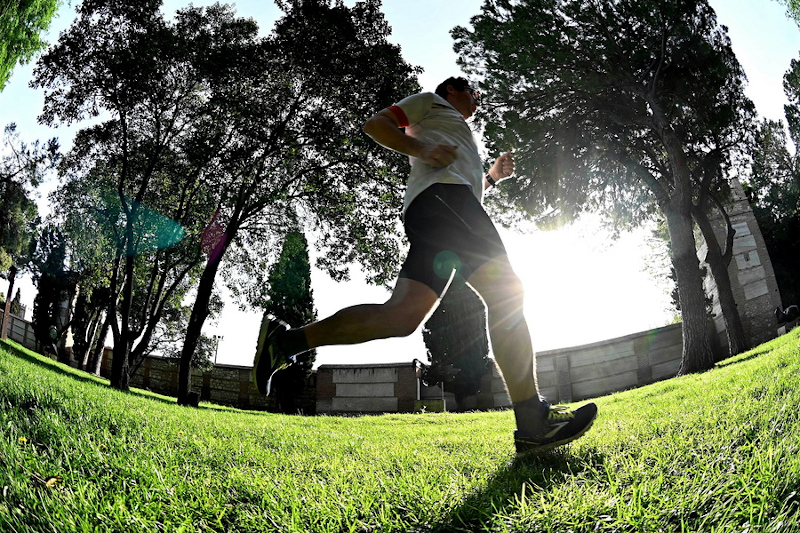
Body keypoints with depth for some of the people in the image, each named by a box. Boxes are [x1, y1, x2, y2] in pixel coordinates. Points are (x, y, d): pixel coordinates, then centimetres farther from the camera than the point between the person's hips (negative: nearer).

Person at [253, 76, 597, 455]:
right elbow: (375, 124, 9)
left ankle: (285, 340, -11)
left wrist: (492, 177, 34)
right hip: (440, 194, -9)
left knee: (403, 316, -11)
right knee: (505, 294, -21)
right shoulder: (431, 102, 22)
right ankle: (533, 422, -28)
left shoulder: (461, 140, 46)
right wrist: (423, 150, -4)